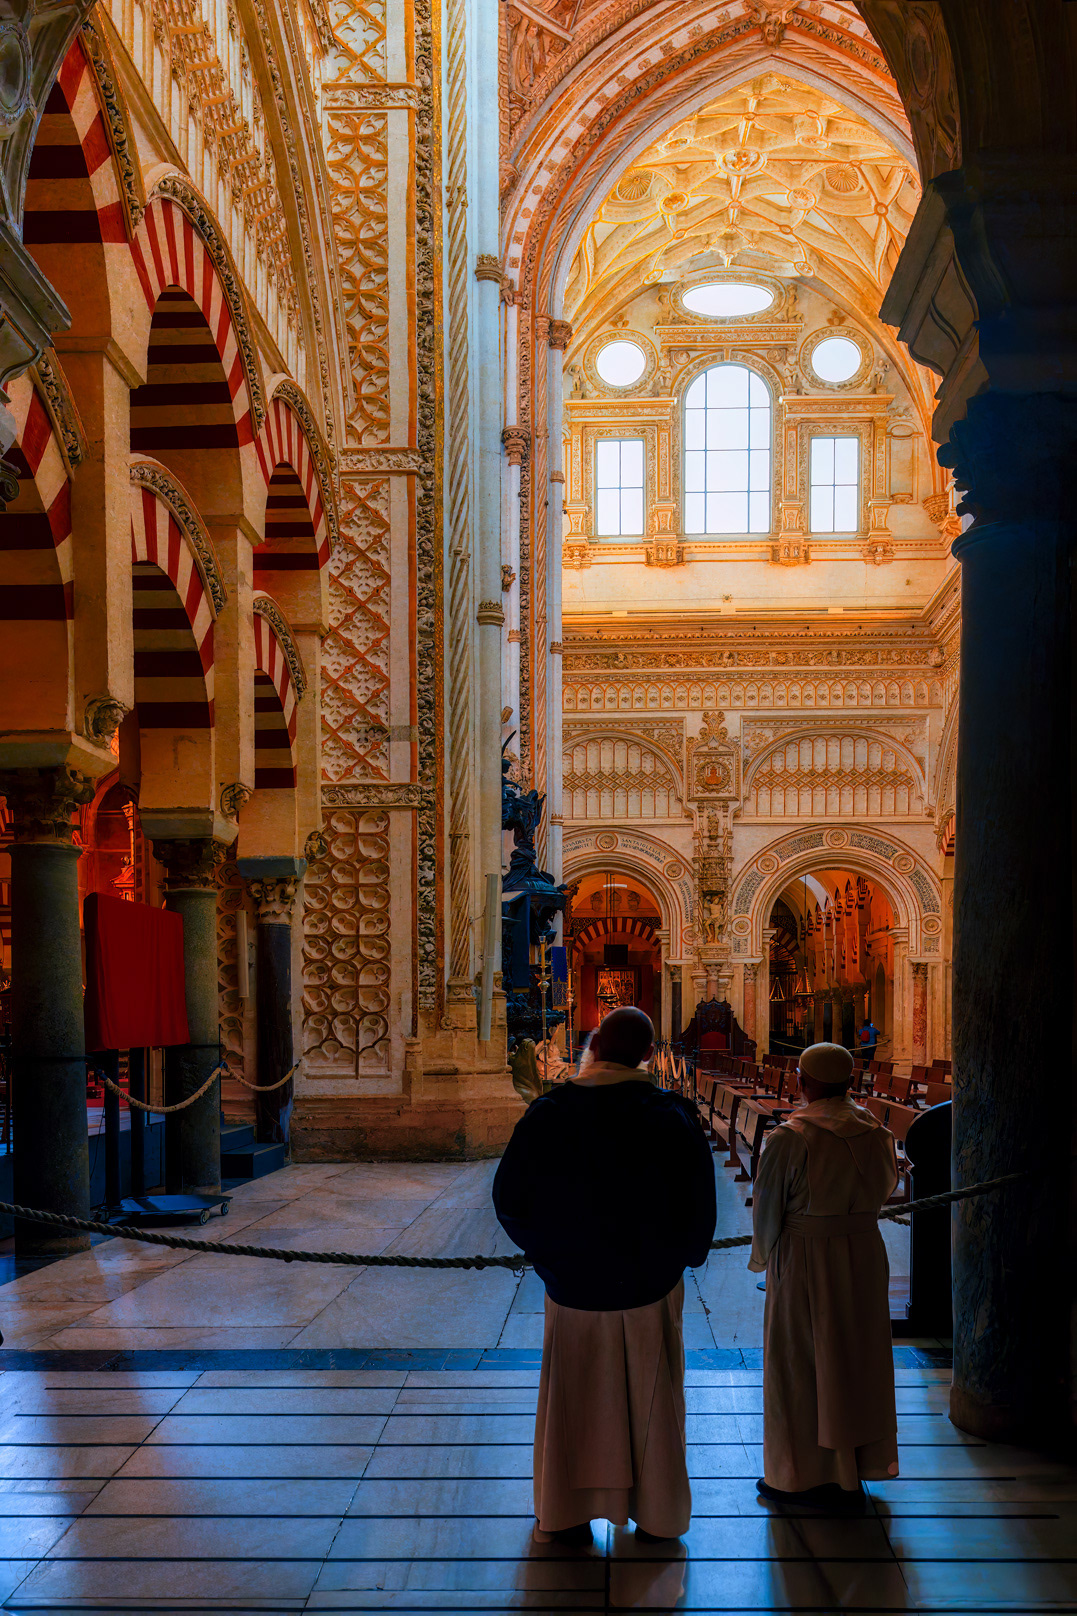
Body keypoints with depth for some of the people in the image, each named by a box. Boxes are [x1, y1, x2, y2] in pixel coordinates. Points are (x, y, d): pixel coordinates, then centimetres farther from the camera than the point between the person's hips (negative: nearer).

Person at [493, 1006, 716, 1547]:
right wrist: (684, 1254, 10)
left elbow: (510, 1197, -3)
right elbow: (698, 1200, -9)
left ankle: (568, 1518, 26)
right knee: (649, 1400, 16)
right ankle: (655, 1515, 27)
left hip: (573, 1282, 1)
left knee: (573, 1398, 16)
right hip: (649, 1283, -1)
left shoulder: (548, 1114, -11)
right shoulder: (670, 1116, -15)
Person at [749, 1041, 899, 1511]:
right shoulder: (873, 1130, -1)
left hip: (806, 1259, -6)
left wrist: (765, 1258, 5)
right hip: (866, 1253, 6)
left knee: (800, 1365, 7)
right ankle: (855, 1472, 28)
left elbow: (767, 1206, -10)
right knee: (856, 1356, 16)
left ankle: (801, 1476, 15)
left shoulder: (791, 1136, -17)